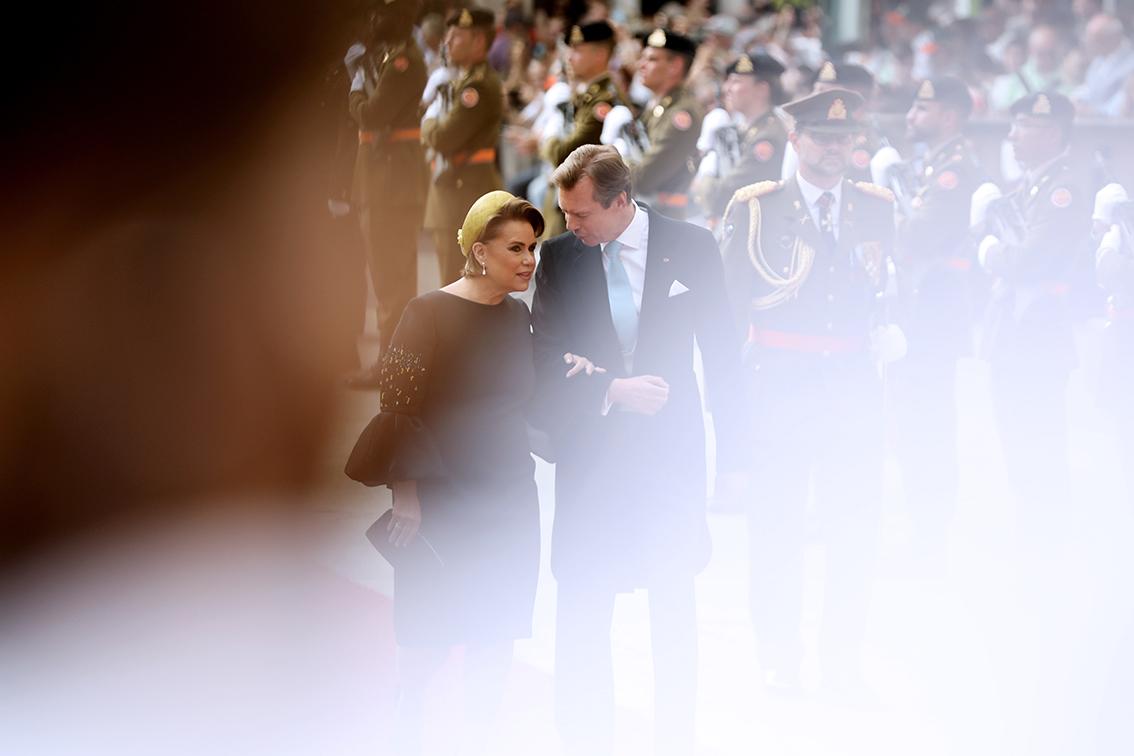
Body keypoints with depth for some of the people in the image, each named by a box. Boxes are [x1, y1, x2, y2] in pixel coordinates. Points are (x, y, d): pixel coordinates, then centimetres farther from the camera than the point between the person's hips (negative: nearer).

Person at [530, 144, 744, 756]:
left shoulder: (690, 247, -3)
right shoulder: (558, 257, -1)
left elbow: (720, 353, 2)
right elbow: (548, 362, -1)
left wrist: (731, 453, 2)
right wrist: (612, 392, -17)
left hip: (671, 451, 0)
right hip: (590, 451, 0)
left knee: (674, 604, 9)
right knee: (581, 608, 2)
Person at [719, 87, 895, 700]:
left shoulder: (879, 207, 11)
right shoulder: (754, 207, 3)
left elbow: (892, 290, 15)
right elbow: (732, 295, 3)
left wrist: (888, 334, -3)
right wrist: (740, 362, -1)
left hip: (855, 379, 2)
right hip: (778, 379, -2)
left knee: (855, 523, 2)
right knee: (776, 522, 1)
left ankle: (843, 663, 12)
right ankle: (778, 660, 12)